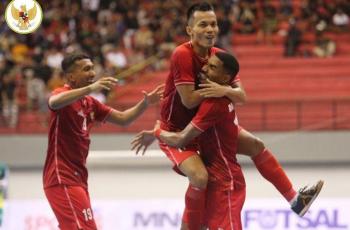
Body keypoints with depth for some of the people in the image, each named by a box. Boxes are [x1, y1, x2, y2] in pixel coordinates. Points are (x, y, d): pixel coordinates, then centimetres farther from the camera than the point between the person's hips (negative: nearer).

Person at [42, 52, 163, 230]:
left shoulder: (90, 104, 16)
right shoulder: (63, 94, -10)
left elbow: (122, 118, 21)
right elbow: (54, 102, -35)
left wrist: (145, 103, 5)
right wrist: (90, 88, -48)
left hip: (78, 178, 9)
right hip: (62, 178, -9)